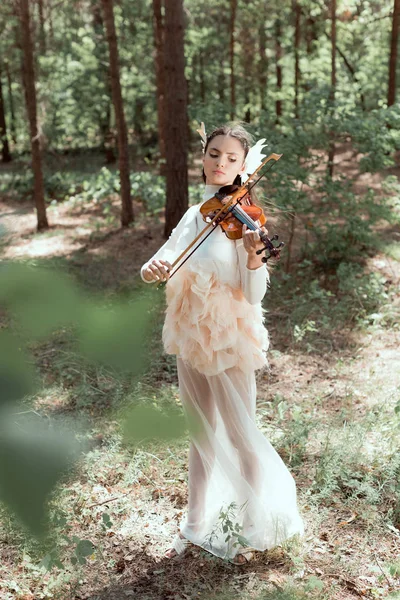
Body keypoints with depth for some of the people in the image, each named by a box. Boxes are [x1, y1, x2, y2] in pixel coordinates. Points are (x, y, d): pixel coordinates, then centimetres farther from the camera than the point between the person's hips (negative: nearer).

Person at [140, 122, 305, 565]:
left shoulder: (242, 218, -14)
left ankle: (254, 530, 29)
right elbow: (163, 261, 1)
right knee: (202, 436, 18)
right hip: (190, 338, 6)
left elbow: (254, 295, -20)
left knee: (240, 439, 7)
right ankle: (196, 526, 33)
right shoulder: (194, 214, 5)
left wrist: (254, 257, -40)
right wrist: (152, 268, -22)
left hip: (229, 342, -6)